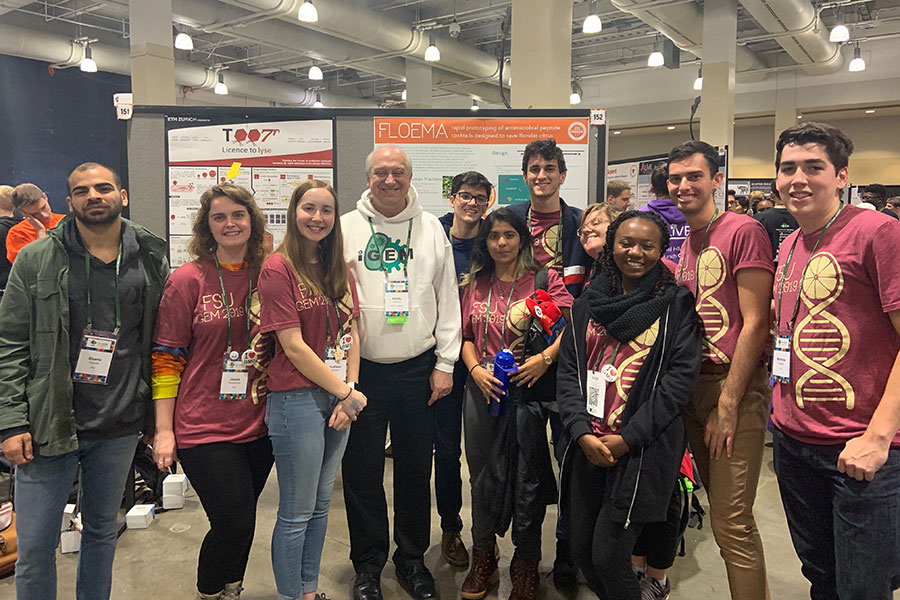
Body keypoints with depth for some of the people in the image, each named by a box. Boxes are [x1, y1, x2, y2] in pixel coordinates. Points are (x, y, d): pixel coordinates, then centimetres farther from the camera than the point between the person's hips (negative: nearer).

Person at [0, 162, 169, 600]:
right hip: (48, 427, -2)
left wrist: (158, 419, 3)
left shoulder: (152, 261, 2)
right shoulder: (36, 260, -3)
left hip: (120, 428, 2)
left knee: (102, 532, 18)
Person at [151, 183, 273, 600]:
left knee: (240, 522, 14)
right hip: (204, 426, -4)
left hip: (257, 424, 4)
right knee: (234, 523, -3)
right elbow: (167, 357, -5)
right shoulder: (188, 279, -7)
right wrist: (164, 429, -7)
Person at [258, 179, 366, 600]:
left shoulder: (339, 269, 11)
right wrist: (345, 394, -11)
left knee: (321, 505, 18)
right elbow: (293, 346, -14)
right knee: (296, 514, 6)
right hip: (297, 400, -7)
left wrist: (350, 391, -5)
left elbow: (350, 333, 8)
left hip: (338, 398, 7)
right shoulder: (278, 267, -10)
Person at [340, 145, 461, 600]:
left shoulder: (432, 229, 6)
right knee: (362, 472, 8)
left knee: (415, 469, 12)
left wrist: (445, 364, 2)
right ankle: (368, 563, 28)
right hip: (360, 370, -1)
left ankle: (412, 558, 31)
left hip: (418, 370, 1)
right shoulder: (346, 228, 2)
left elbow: (448, 300, 7)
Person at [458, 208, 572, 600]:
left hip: (528, 390, -3)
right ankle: (483, 559, 29)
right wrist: (475, 369, -3)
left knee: (528, 477, 4)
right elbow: (466, 336, 13)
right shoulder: (475, 285, 11)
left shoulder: (545, 280, 0)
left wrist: (545, 358, -19)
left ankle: (526, 564, 23)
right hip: (483, 390, 3)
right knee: (484, 474, 11)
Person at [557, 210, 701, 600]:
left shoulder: (676, 304, -2)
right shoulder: (588, 304, 9)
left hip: (642, 448, -4)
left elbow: (681, 376, -9)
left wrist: (627, 438, -13)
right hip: (588, 445, 4)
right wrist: (582, 433, -8)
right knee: (581, 549, 12)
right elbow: (569, 369, 5)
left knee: (608, 556, -3)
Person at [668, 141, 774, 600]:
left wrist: (727, 404, -16)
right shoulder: (685, 243, 14)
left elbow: (755, 323, -14)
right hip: (693, 386, 7)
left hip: (735, 388, -7)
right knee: (721, 508, 15)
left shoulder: (743, 231, -9)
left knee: (732, 523, -6)